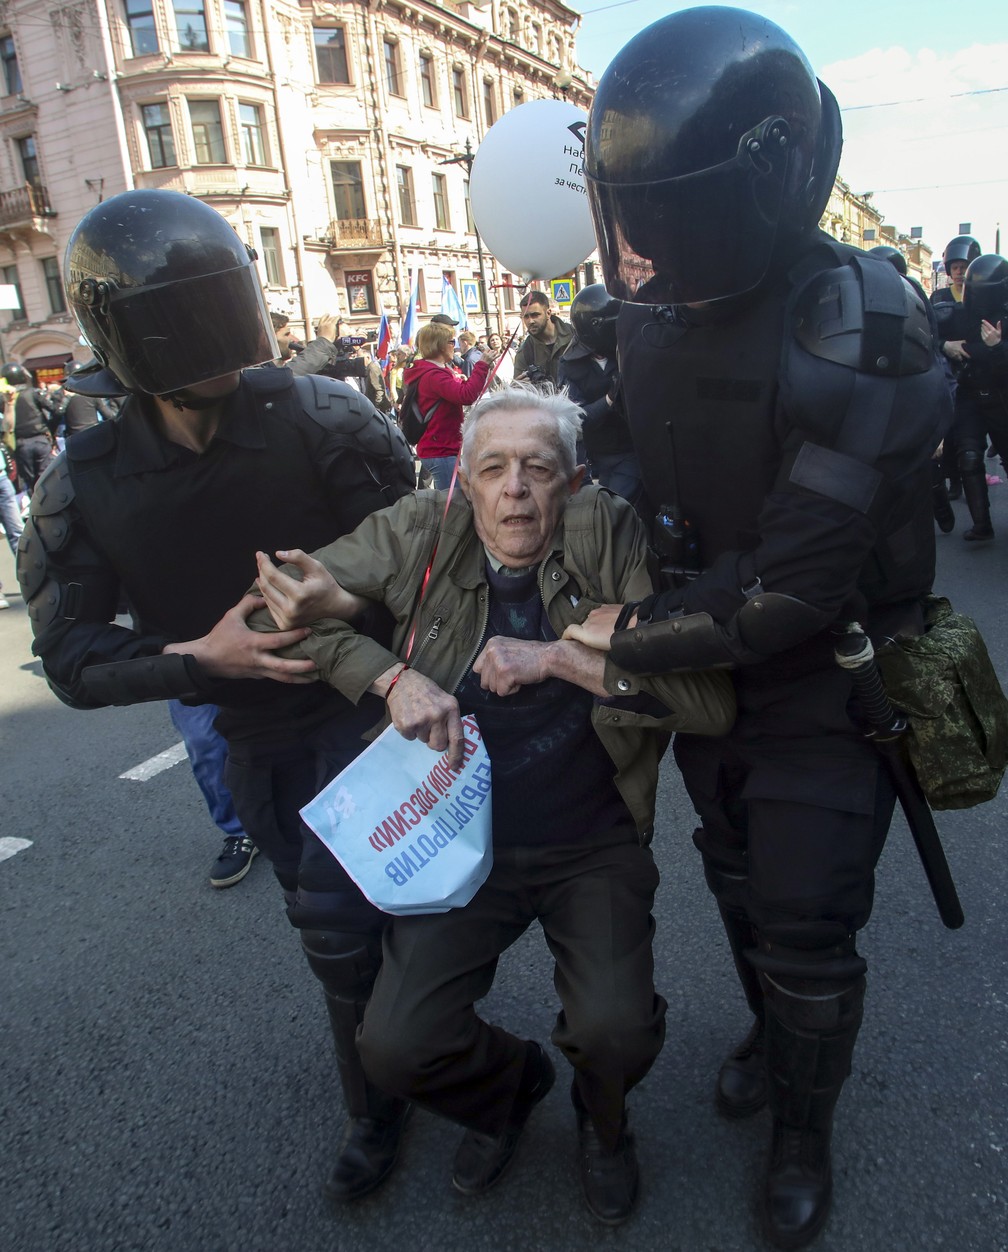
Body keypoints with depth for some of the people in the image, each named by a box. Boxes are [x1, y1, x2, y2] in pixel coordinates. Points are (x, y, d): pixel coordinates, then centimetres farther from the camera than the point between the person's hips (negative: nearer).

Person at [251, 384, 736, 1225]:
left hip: (593, 845, -1)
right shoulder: (422, 533, -8)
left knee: (617, 1031, -21)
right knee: (396, 1047, -10)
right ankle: (511, 1081, 29)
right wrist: (392, 676, -17)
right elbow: (290, 597, -4)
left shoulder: (609, 537, -14)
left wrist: (560, 658, -26)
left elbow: (710, 700, -19)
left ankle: (602, 1119, 21)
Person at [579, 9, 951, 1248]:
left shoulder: (861, 333, -27)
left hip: (823, 681, -5)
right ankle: (770, 1030, 53)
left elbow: (801, 584, -30)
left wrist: (632, 637, -22)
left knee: (808, 933, 7)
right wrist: (641, 608, -1)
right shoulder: (649, 313, -7)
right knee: (738, 883, 23)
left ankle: (803, 1128, 37)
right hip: (706, 660, 6)